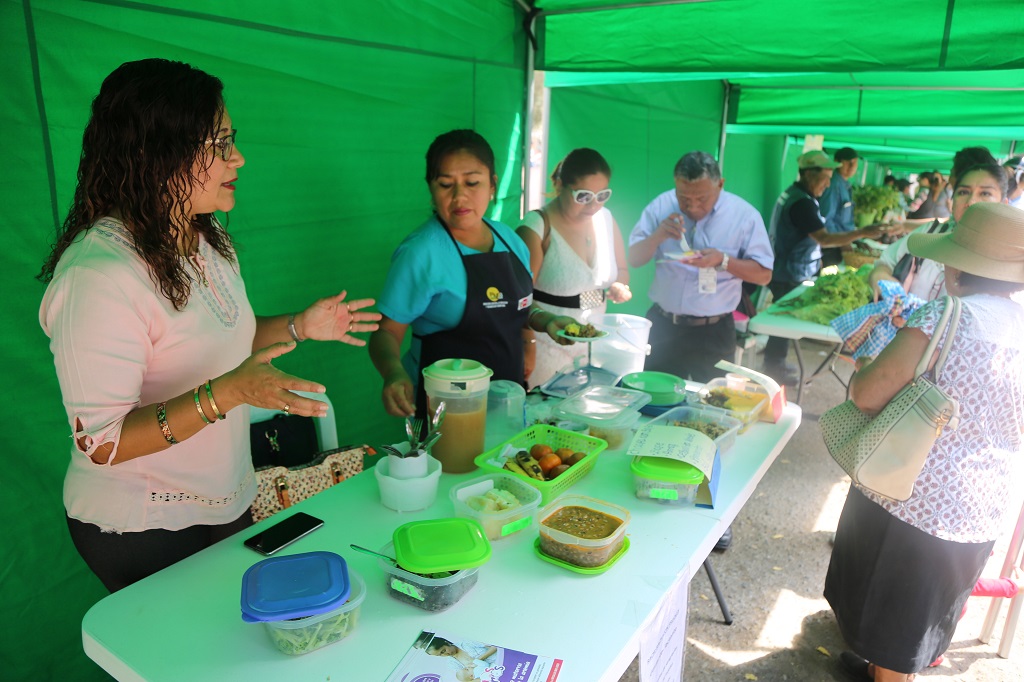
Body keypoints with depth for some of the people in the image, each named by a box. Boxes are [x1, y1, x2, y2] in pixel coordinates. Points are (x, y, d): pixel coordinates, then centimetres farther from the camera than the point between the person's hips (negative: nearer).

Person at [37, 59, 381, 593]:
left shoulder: (206, 239, 0)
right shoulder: (100, 274, -28)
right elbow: (101, 443, -27)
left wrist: (298, 327, 1)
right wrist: (226, 394, -38)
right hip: (142, 528, -8)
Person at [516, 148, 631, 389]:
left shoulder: (606, 219, 2)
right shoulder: (537, 227, -17)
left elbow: (621, 270, 16)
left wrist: (620, 286, -6)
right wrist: (528, 348, -21)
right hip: (546, 348, -6)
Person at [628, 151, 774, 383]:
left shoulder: (744, 215, -8)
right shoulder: (661, 206, -2)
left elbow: (764, 274, -6)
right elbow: (634, 259, 0)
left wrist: (723, 260, -22)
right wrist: (658, 236, -19)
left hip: (713, 332, -2)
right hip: (661, 325, 2)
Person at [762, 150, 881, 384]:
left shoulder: (793, 194, 10)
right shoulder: (801, 203, -23)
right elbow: (824, 238, -28)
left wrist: (814, 259, 18)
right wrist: (862, 233, -27)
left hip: (786, 272, 10)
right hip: (790, 277, -10)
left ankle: (776, 365, 29)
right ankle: (774, 369, 13)